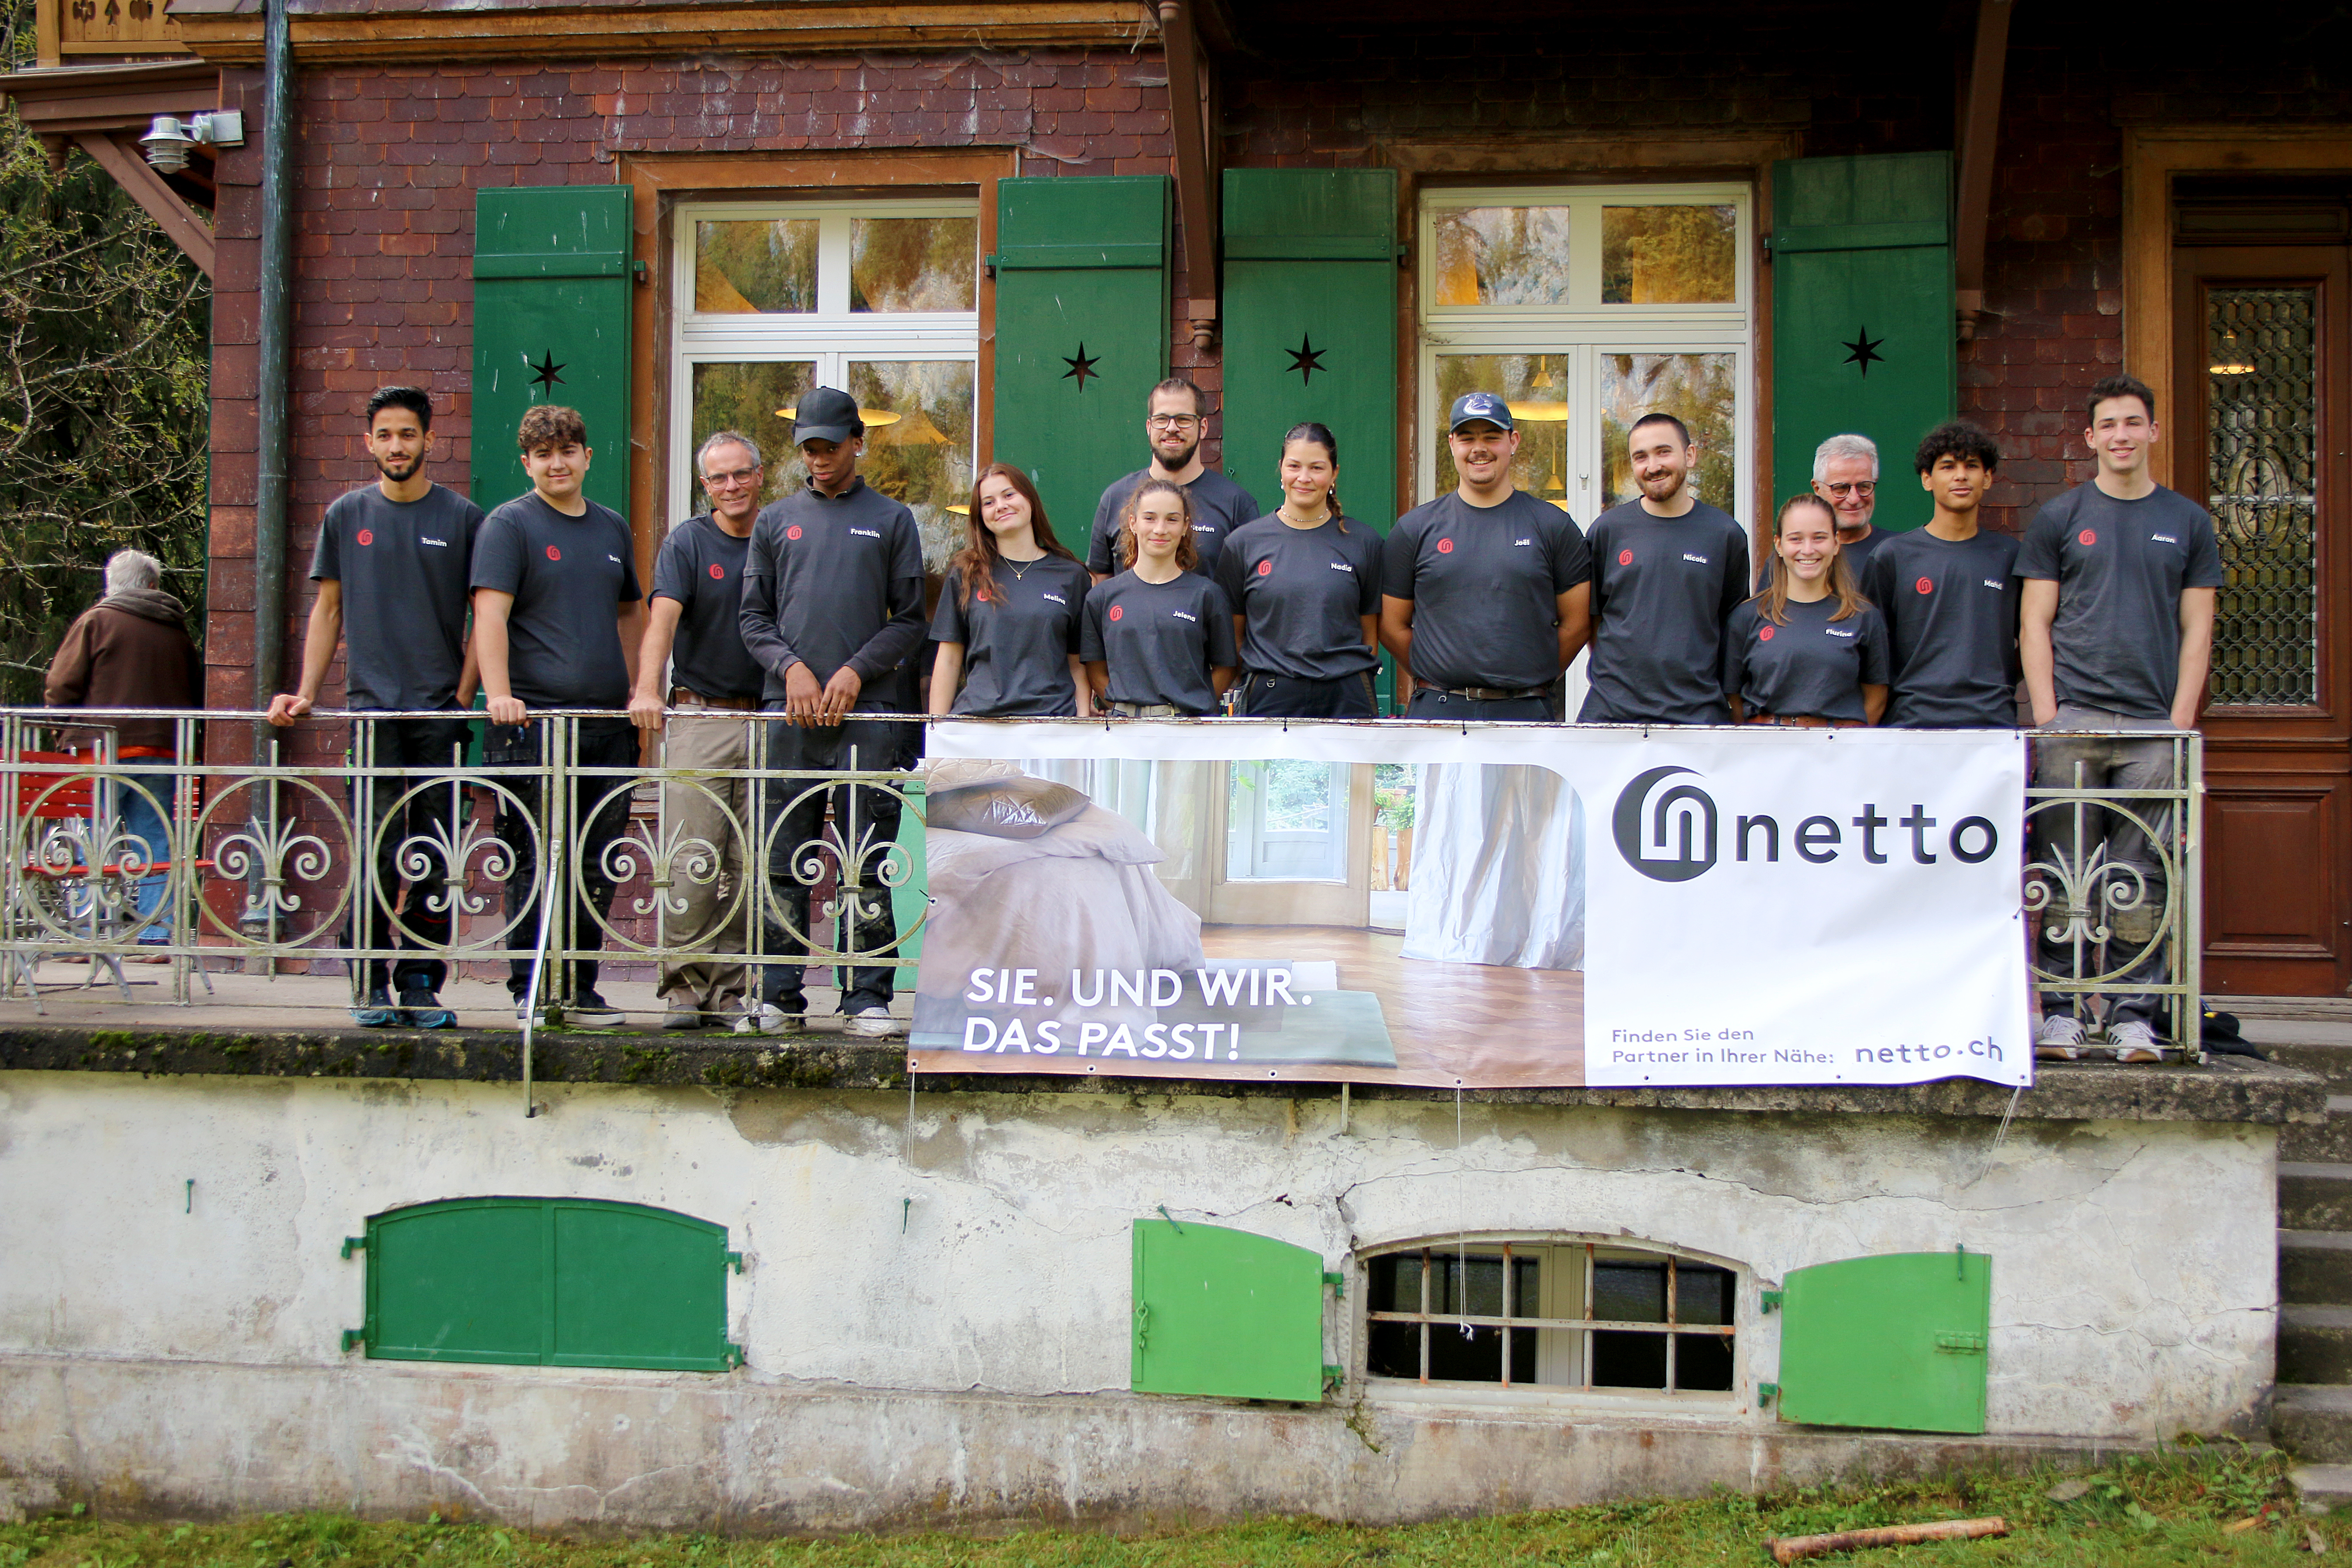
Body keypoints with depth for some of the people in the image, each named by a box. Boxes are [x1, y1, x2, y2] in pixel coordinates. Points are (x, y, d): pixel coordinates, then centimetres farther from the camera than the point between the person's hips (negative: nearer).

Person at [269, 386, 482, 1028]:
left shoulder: (462, 517, 7)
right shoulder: (347, 515, 11)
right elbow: (328, 609, 15)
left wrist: (465, 693, -2)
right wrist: (306, 693, 7)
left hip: (442, 710, 0)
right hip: (372, 706, 0)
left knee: (435, 857, 0)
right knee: (376, 850, -5)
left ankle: (422, 983, 7)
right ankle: (372, 987, 1)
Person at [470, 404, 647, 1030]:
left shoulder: (613, 528, 18)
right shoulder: (509, 525, -1)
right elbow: (490, 614, -11)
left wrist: (638, 687, 17)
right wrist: (499, 694, -23)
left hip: (608, 721, 6)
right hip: (534, 721, -6)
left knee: (597, 865, 8)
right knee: (537, 860, -5)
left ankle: (581, 988, 16)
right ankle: (531, 989, 3)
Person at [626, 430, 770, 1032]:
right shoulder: (688, 542, 3)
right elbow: (663, 618, -11)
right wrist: (647, 689, -26)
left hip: (765, 721, 2)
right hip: (697, 716, -2)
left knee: (749, 867, 1)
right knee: (692, 861, -8)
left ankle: (730, 990, 7)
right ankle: (685, 986, -2)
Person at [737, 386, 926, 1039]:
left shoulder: (892, 520, 10)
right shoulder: (775, 520, 16)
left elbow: (909, 620, 7)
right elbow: (754, 617, 13)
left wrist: (856, 671, -7)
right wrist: (791, 667, -5)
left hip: (868, 710, -2)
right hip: (788, 712, 2)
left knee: (868, 864, -4)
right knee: (784, 862, 2)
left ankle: (868, 997, 1)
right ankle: (780, 997, 8)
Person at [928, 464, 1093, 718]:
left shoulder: (1072, 576, 11)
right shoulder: (966, 574, 11)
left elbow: (1079, 664, 11)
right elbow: (948, 660, 11)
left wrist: (1083, 724, 0)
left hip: (1052, 714, 0)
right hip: (976, 714, 0)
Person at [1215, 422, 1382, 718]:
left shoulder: (1364, 543, 7)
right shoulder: (1243, 543, 7)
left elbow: (1370, 633, 11)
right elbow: (1232, 635, 9)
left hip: (1345, 698, 0)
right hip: (1270, 697, 0)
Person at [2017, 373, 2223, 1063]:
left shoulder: (2188, 522, 13)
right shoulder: (2059, 518, 9)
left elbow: (2196, 630, 10)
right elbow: (2035, 623, 6)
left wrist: (2181, 720, -1)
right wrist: (2046, 716, -4)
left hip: (2153, 725, 1)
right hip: (2071, 718, -1)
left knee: (2142, 875, 0)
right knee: (2067, 869, -1)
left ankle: (2132, 1014, 5)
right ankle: (2062, 1012, 4)